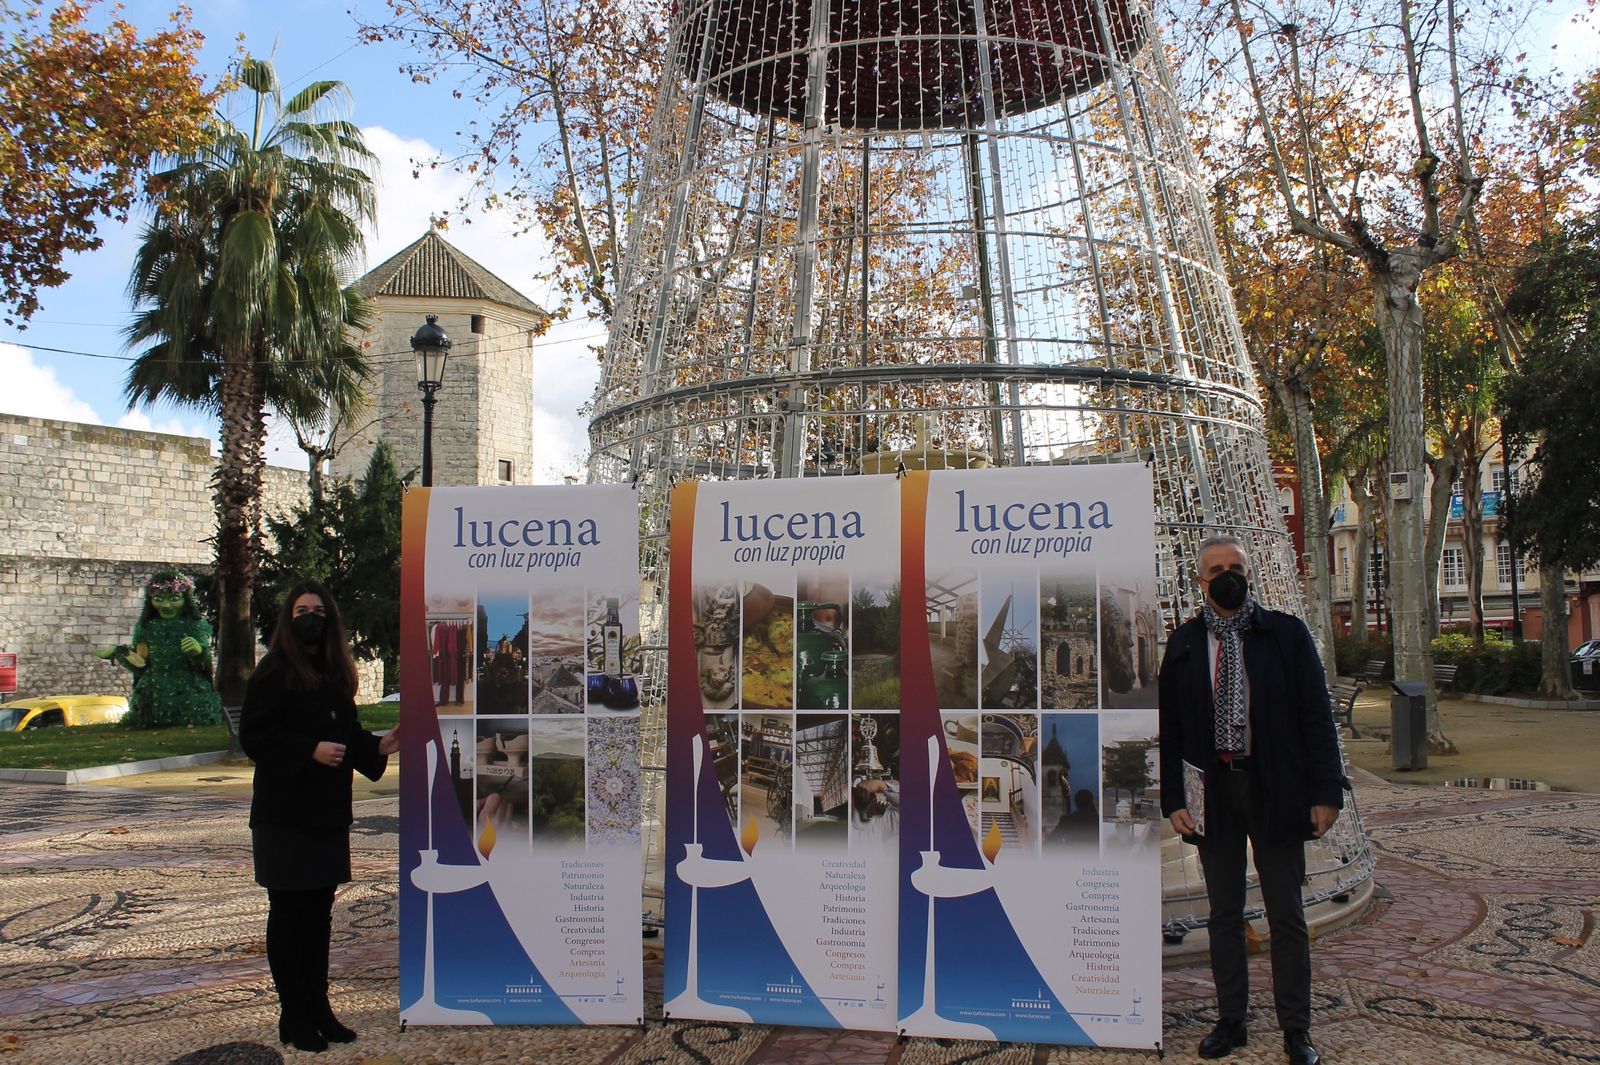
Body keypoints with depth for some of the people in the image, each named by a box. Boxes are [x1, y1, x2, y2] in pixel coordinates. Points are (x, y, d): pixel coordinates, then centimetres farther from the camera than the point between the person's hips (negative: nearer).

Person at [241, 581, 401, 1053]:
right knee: (288, 913, 2)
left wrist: (377, 747, 0)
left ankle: (318, 1008, 22)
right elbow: (253, 735, -14)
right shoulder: (274, 674, -7)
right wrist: (310, 750, -22)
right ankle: (294, 1017, 11)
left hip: (328, 814, 6)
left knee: (319, 913, 12)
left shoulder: (336, 674, 12)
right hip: (284, 815, -6)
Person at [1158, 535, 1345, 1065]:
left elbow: (1316, 718, -1)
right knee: (1224, 915, 11)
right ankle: (1230, 1021, 23)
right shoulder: (1184, 643, 4)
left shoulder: (1287, 634, 0)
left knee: (1287, 916, 7)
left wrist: (1324, 793, -7)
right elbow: (1170, 727, 4)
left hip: (1275, 789, -1)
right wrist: (1173, 798, -3)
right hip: (1211, 791, 2)